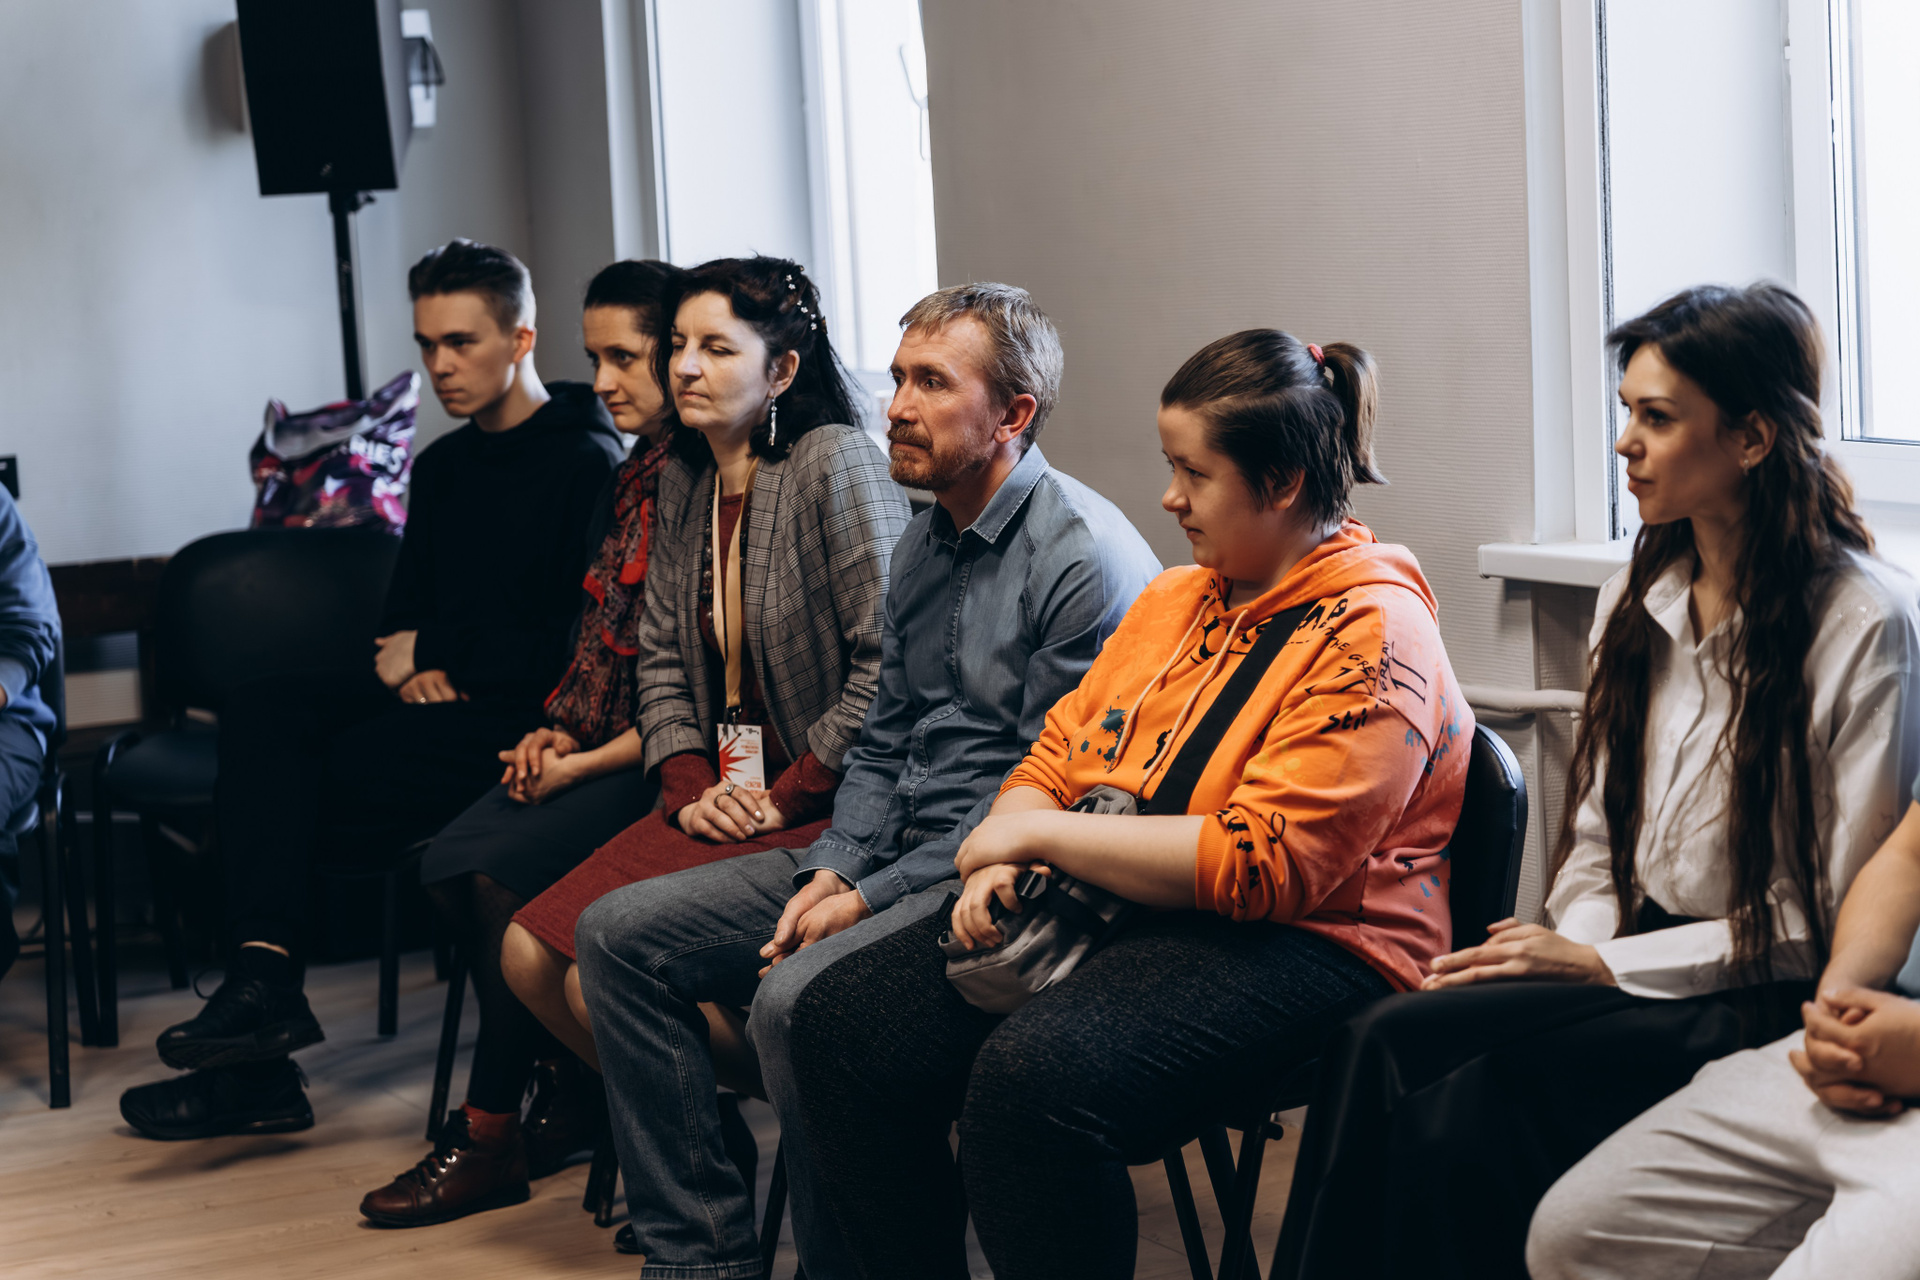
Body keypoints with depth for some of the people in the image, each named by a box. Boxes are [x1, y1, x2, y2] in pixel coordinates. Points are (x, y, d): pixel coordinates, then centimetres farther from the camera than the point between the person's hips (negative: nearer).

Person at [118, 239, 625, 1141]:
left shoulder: (588, 464, -8)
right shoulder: (442, 468, 19)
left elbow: (577, 646, -15)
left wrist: (434, 653, -6)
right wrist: (414, 666, -1)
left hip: (530, 721, -8)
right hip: (441, 697, 8)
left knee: (343, 767, -28)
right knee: (262, 709, -16)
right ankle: (264, 972, -31)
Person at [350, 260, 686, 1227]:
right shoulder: (631, 480, 15)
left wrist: (586, 763, -15)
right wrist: (558, 730, 5)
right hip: (602, 749, 9)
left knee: (501, 872, -21)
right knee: (445, 864, -8)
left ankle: (489, 1137, -4)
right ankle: (568, 1090, 4)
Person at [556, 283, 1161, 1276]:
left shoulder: (1084, 557, -15)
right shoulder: (924, 542, 14)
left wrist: (873, 900, -17)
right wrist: (832, 872, 0)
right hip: (892, 858, 10)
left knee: (795, 998, -33)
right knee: (620, 934, 1)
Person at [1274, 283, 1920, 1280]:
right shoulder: (1639, 599, 14)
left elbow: (1840, 919, -11)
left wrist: (1607, 965, -14)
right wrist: (1562, 949, -5)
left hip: (1765, 1008, -6)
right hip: (1622, 978, 6)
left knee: (1391, 1045, -26)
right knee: (1456, 1115, -26)